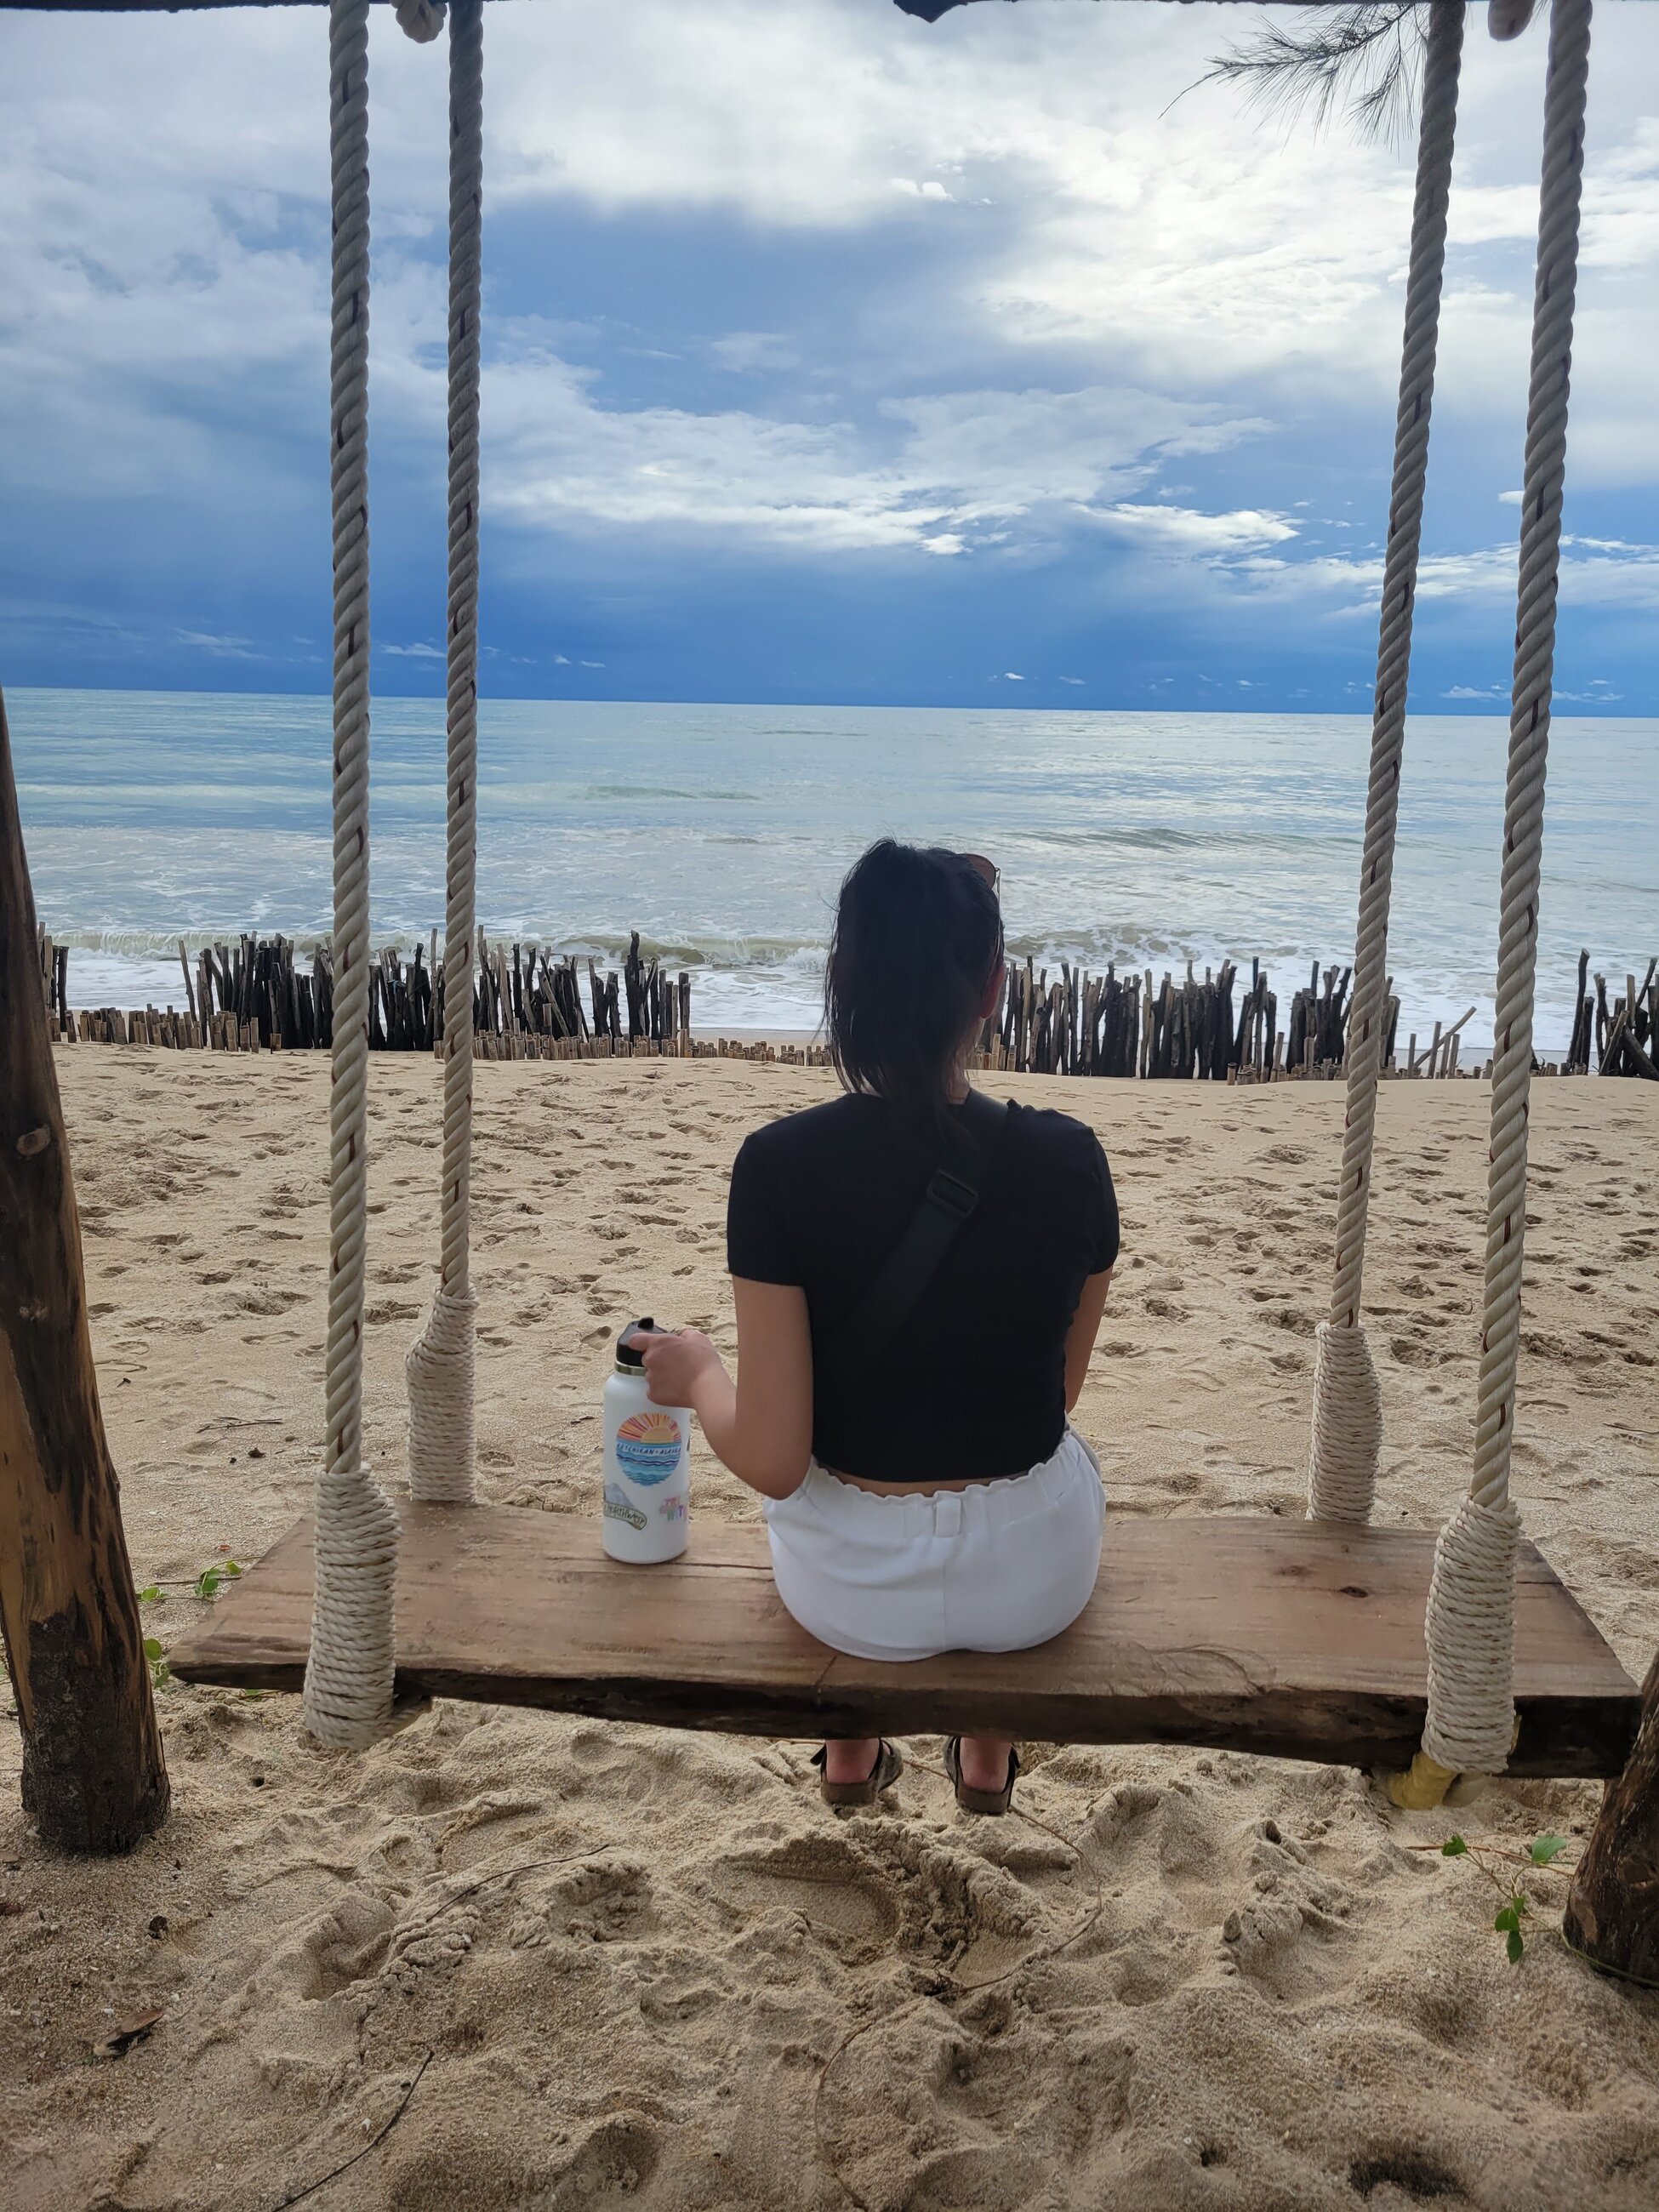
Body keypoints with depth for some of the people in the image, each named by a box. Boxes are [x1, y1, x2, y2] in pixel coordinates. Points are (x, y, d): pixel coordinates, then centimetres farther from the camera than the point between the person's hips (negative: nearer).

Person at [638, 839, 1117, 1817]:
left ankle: (852, 1754, 49)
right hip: (1040, 1584, 1)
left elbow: (773, 1463, -17)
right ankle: (987, 1755, 50)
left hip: (853, 1588, 0)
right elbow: (1058, 1389, 4)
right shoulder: (1070, 1160, -14)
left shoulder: (781, 1165, -20)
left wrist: (698, 1371, 3)